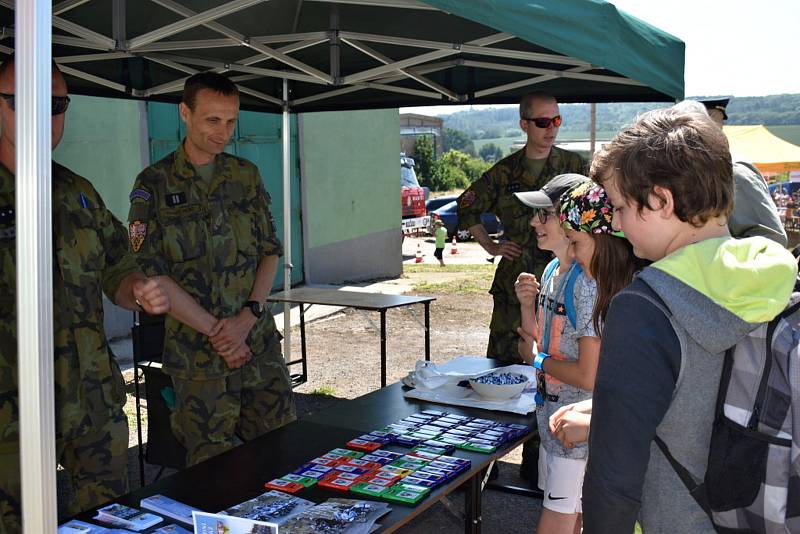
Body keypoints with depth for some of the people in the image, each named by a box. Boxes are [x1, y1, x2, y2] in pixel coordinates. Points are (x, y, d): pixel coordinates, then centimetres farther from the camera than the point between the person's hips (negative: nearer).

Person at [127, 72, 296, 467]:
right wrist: (214, 330, -13)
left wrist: (248, 317, -7)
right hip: (198, 351, -4)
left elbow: (270, 250, 9)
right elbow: (150, 274, -8)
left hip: (261, 342, 4)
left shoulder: (246, 175, 10)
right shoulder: (154, 185, -3)